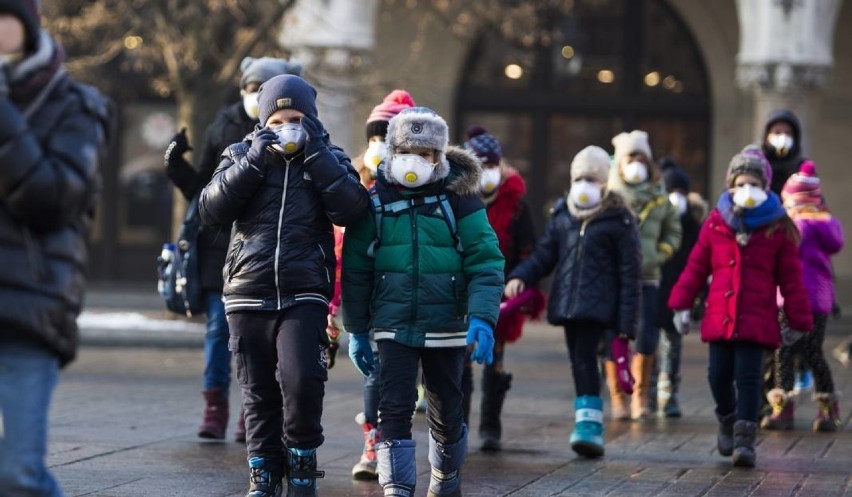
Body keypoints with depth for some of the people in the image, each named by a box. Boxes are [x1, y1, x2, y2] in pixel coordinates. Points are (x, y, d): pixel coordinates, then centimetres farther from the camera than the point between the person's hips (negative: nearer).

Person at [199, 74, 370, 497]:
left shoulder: (329, 161, 8)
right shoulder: (240, 156, 9)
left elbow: (350, 209, -11)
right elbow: (211, 209, -5)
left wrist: (316, 154, -13)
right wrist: (252, 161, -13)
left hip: (304, 297, -2)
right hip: (248, 295, 2)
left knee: (302, 381, -19)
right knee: (259, 393, 7)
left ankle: (301, 462, 1)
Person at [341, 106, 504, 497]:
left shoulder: (459, 198, -4)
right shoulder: (375, 201, 0)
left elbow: (485, 262, -8)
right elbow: (355, 271, 5)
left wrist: (482, 317, -20)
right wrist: (356, 330, 4)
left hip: (445, 328, 0)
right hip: (393, 328, 0)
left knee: (447, 412, 13)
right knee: (394, 409, -11)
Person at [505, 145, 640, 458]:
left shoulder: (618, 220, -1)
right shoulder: (562, 215, 14)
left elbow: (629, 273, -2)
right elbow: (544, 255, 15)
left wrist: (627, 321, -8)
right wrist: (520, 277, -7)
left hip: (598, 303, -6)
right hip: (567, 302, 6)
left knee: (585, 358, -20)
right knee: (579, 363, 8)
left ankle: (589, 428, -22)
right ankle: (589, 431, 14)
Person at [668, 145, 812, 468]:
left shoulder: (778, 228, 2)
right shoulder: (716, 223, 6)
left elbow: (791, 279, 5)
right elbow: (696, 266, 11)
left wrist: (797, 320, 5)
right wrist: (682, 304, 8)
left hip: (756, 320, -2)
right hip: (719, 317, 2)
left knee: (747, 378, -7)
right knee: (719, 376, 4)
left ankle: (744, 439, -4)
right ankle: (728, 421, 31)